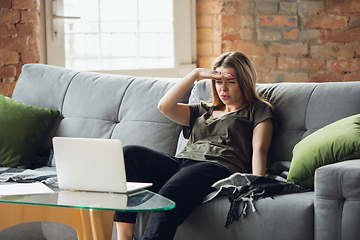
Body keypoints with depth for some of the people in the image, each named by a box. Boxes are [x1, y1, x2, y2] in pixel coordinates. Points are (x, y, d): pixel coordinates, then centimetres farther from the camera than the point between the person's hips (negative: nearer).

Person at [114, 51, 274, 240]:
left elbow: (259, 149, 6)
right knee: (129, 154, -23)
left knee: (168, 196, -38)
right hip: (181, 163, 6)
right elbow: (164, 106, 20)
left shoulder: (258, 110, 22)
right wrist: (196, 74, 16)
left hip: (217, 167, -6)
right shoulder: (203, 111, 35)